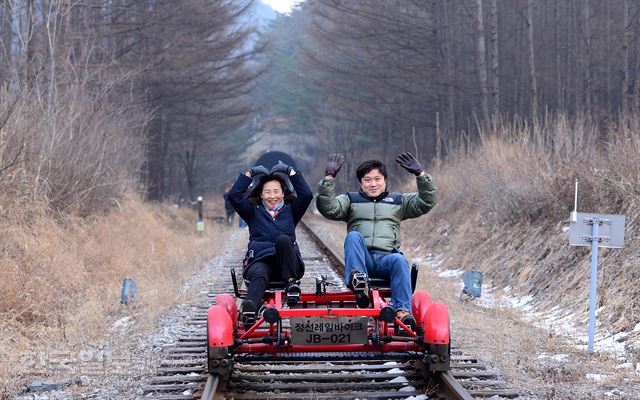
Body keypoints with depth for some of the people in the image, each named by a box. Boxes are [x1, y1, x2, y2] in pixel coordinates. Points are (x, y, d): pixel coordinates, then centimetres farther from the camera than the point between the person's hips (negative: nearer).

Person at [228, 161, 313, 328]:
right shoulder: (254, 212, 20)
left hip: (287, 265, 1)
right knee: (259, 276, -38)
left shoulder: (291, 211, 21)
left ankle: (291, 282, -29)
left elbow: (307, 195, 7)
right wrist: (248, 174, 11)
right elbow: (234, 195, 8)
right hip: (260, 261, -1)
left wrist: (291, 172, 10)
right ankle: (249, 311, -69)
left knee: (283, 239, -32)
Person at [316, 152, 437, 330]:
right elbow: (327, 208, 2)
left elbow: (427, 202, 12)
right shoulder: (350, 200, 21)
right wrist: (328, 178, -8)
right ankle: (358, 283, -49)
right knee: (353, 236, -30)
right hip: (361, 259, 0)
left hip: (386, 258, 0)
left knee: (399, 260, -34)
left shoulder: (398, 201, 24)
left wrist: (421, 174, -1)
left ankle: (402, 311, -44)